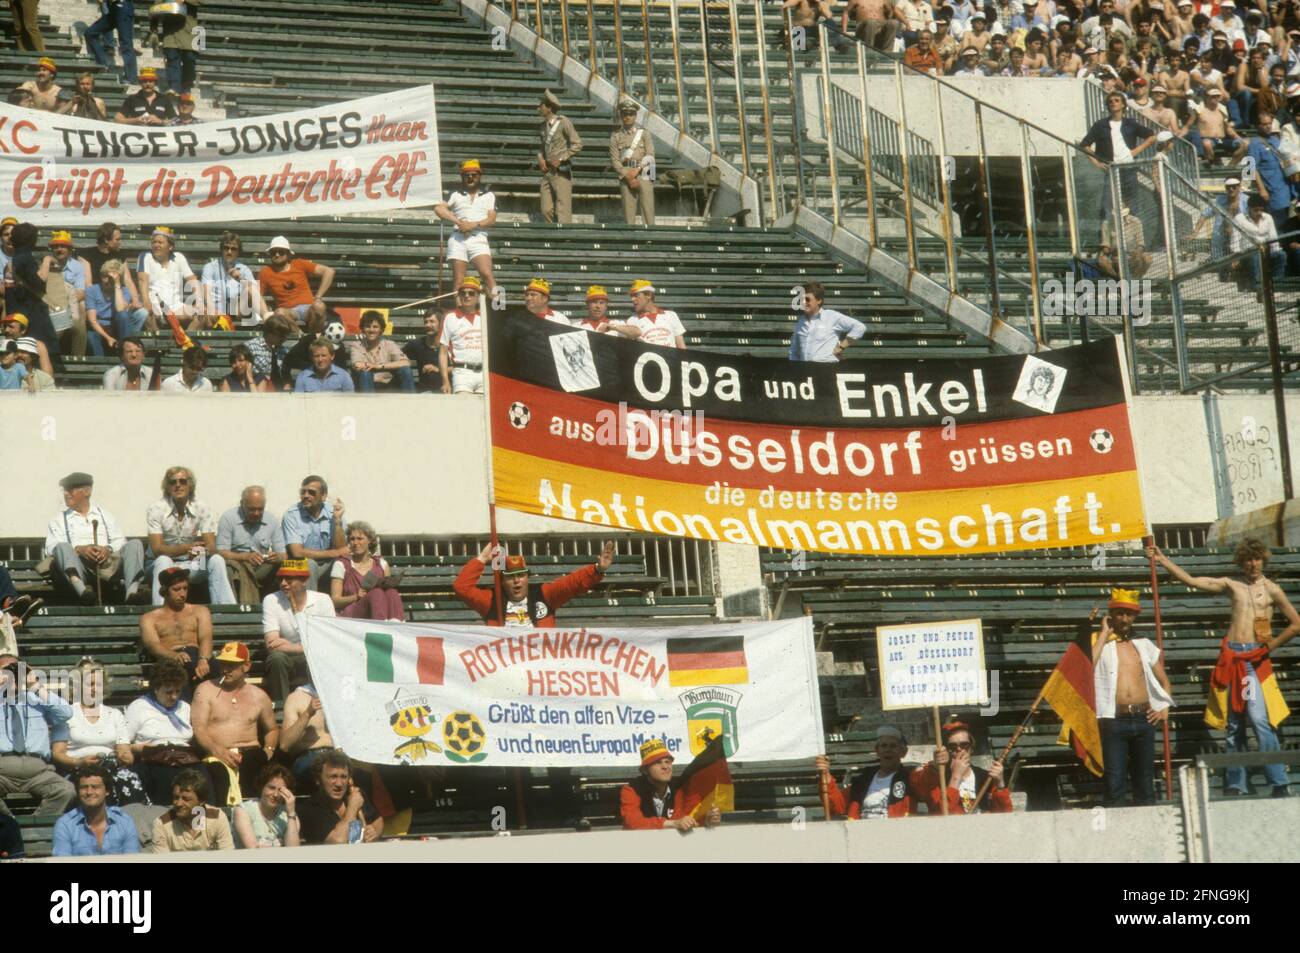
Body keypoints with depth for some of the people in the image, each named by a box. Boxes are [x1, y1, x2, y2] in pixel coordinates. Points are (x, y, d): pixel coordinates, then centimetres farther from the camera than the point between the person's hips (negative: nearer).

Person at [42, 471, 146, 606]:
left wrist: (108, 549, -7)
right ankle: (81, 589, -60)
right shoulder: (59, 520, 24)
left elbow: (120, 542, 17)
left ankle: (132, 591, -48)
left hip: (107, 564, 2)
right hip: (79, 566, -2)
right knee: (62, 547, -32)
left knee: (134, 544, -21)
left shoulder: (104, 514, 29)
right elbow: (51, 547, 6)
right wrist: (79, 549, -12)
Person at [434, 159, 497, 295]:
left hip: (479, 239, -1)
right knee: (458, 280, -4)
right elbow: (438, 208, 1)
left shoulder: (489, 195, 18)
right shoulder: (456, 195, 18)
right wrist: (458, 221, -10)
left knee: (487, 274, -21)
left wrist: (474, 225, -11)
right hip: (458, 239, 1)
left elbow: (492, 219, 6)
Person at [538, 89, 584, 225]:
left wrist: (561, 159, -15)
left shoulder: (564, 122, -8)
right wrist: (540, 158, 6)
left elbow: (577, 144, -12)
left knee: (563, 211, -10)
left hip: (561, 172, -7)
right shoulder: (543, 126, 13)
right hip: (547, 171, 7)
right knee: (547, 211, 4)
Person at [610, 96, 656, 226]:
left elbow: (650, 156, 0)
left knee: (648, 210, -6)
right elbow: (614, 160, 1)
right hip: (625, 176, 0)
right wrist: (628, 178, -9)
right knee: (628, 211, -2)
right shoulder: (616, 136, 8)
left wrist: (637, 170, -13)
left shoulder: (644, 133, 9)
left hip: (644, 174, 0)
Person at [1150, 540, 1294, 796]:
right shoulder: (1231, 584, 12)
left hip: (1255, 659, -4)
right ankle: (1235, 785, 14)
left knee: (1259, 719, -17)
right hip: (1230, 657, 4)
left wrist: (1270, 646, 0)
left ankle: (1280, 784, -14)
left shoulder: (1271, 589, 3)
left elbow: (1295, 624, 6)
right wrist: (1162, 559, 4)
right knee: (1233, 724, 7)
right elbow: (1190, 580, 9)